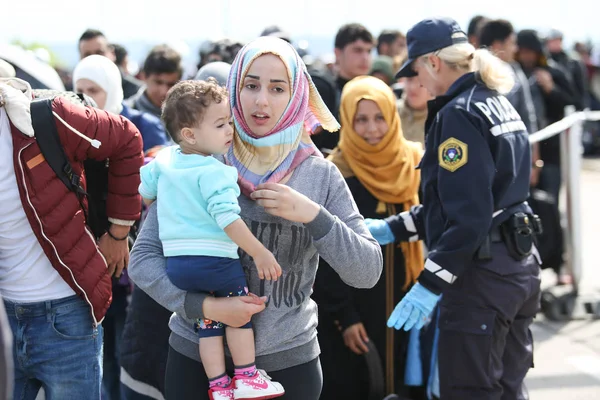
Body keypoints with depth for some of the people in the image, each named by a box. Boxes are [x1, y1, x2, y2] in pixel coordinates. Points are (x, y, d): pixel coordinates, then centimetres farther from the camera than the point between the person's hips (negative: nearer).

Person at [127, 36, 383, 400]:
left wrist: (314, 216, -17)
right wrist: (205, 305, -19)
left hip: (290, 361, 1)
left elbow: (368, 272, -3)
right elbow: (143, 258, -5)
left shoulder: (321, 176, -1)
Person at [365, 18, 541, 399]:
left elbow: (468, 217, -22)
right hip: (518, 266, 10)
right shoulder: (498, 105, 14)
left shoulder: (458, 115, -15)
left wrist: (430, 285, -19)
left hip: (481, 276, -10)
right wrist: (393, 228, 20)